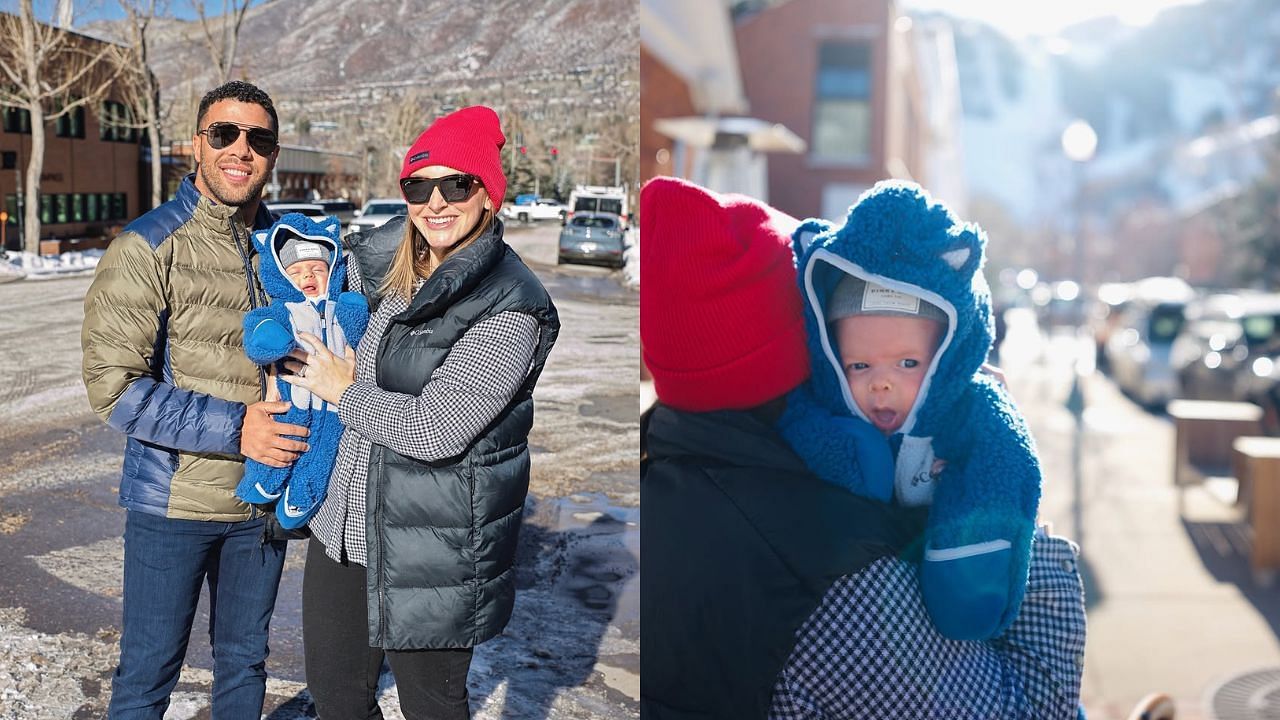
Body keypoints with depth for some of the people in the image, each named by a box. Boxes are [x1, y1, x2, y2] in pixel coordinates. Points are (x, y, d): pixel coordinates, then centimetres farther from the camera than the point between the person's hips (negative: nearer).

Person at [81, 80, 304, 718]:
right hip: (171, 503, -4)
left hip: (262, 501, 5)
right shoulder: (146, 247, -11)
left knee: (244, 661, 19)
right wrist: (234, 428, -21)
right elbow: (113, 385, -16)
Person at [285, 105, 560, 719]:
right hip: (345, 528, 8)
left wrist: (344, 389, -10)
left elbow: (433, 430, -25)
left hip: (432, 555, -7)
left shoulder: (510, 306, -20)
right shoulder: (393, 271, 5)